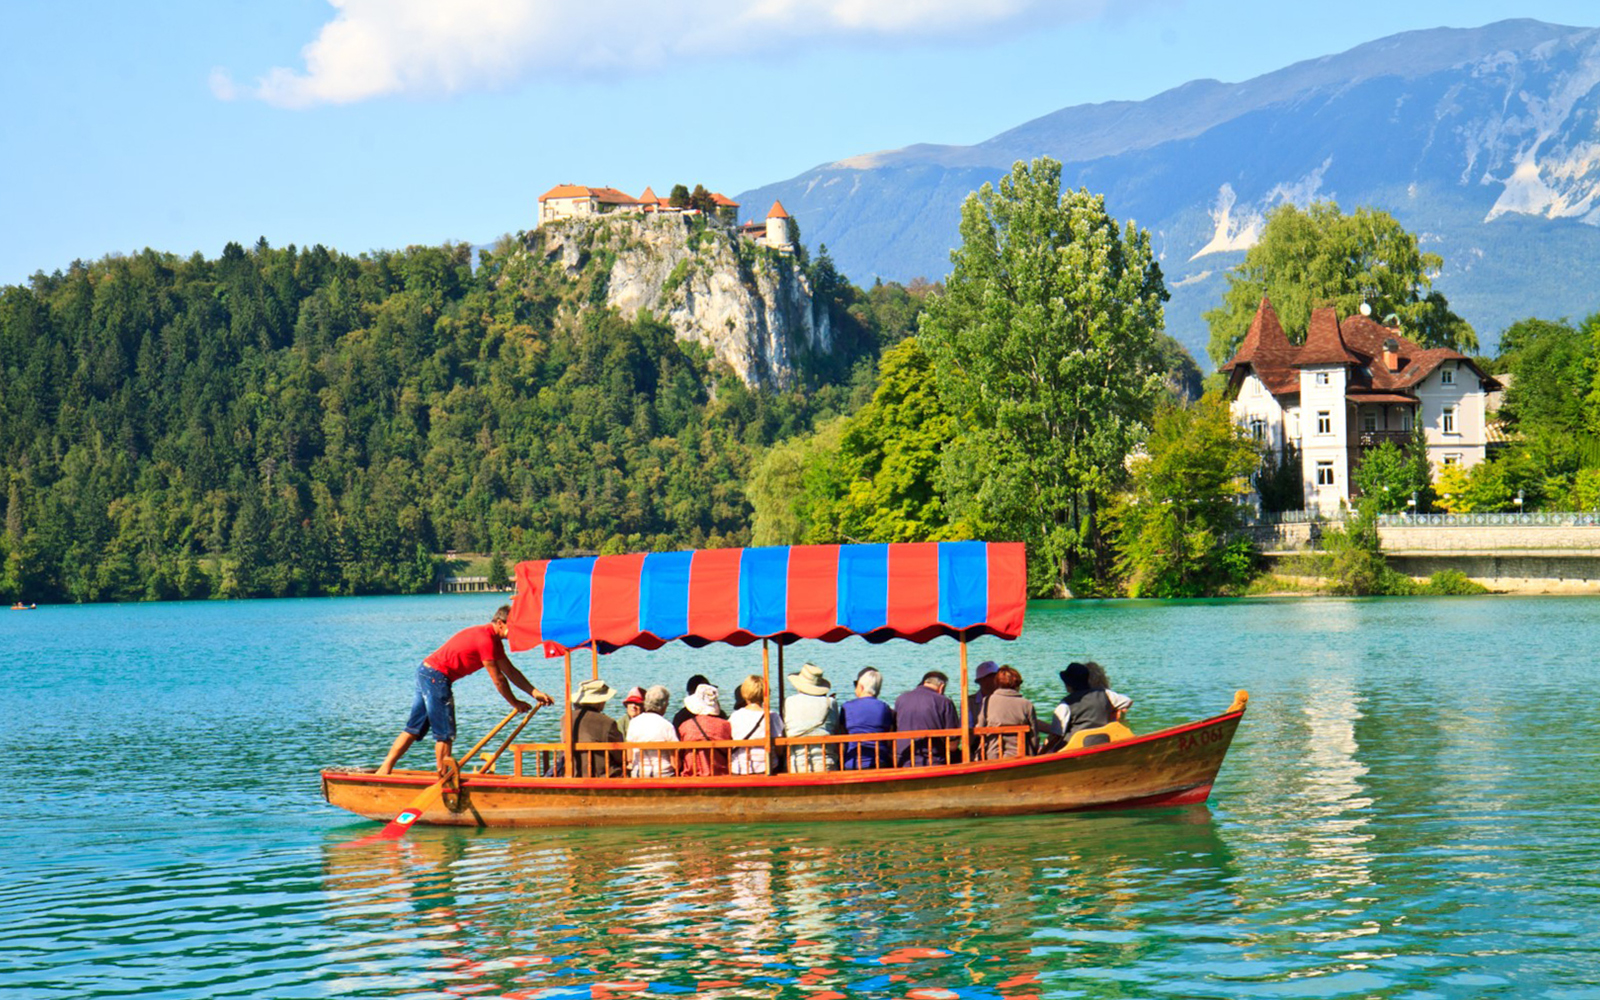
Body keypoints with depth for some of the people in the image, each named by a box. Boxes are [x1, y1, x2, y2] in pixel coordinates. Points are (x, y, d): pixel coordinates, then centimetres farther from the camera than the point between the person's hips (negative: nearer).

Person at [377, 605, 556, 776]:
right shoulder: (486, 638, -19)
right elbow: (497, 679, -15)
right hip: (437, 676, -10)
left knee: (415, 728, 11)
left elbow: (510, 671, 15)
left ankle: (384, 769, 10)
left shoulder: (494, 640, 13)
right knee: (445, 732, -4)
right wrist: (515, 702, -4)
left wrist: (535, 693, 10)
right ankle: (444, 777, 2)